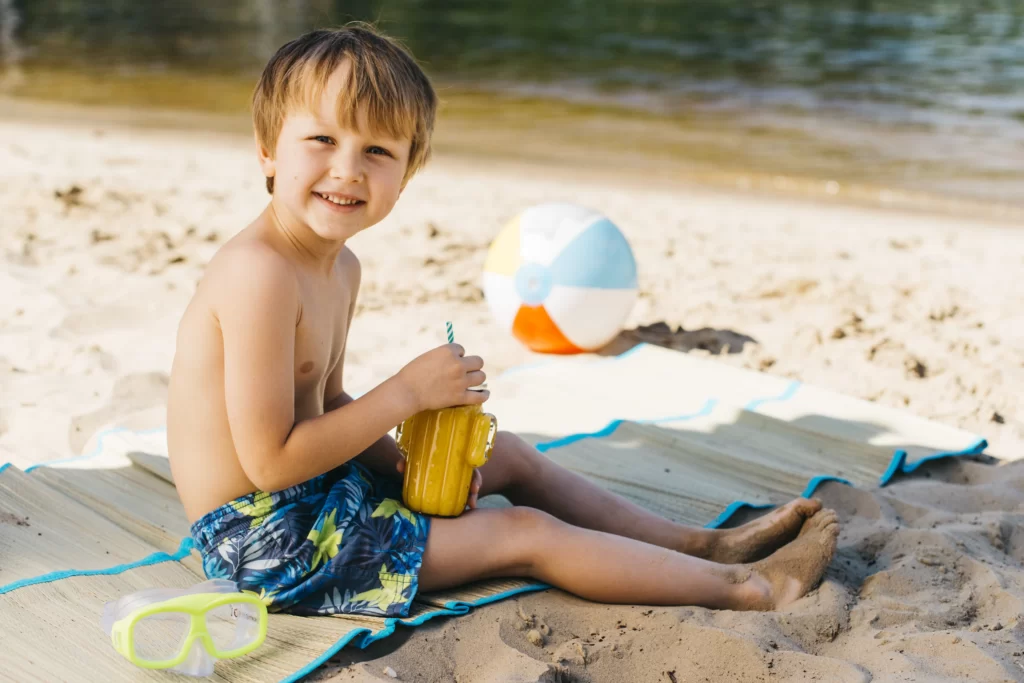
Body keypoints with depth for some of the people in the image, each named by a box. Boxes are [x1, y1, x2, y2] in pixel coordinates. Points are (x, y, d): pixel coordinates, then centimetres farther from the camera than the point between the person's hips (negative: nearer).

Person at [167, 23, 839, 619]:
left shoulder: (340, 267, 4)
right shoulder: (260, 273, -27)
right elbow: (270, 461, -27)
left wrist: (402, 461, -3)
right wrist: (407, 392, -22)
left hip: (323, 490, 10)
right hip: (267, 538, -10)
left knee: (508, 456, 17)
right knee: (525, 533, -6)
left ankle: (702, 544, 26)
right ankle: (746, 587, 7)